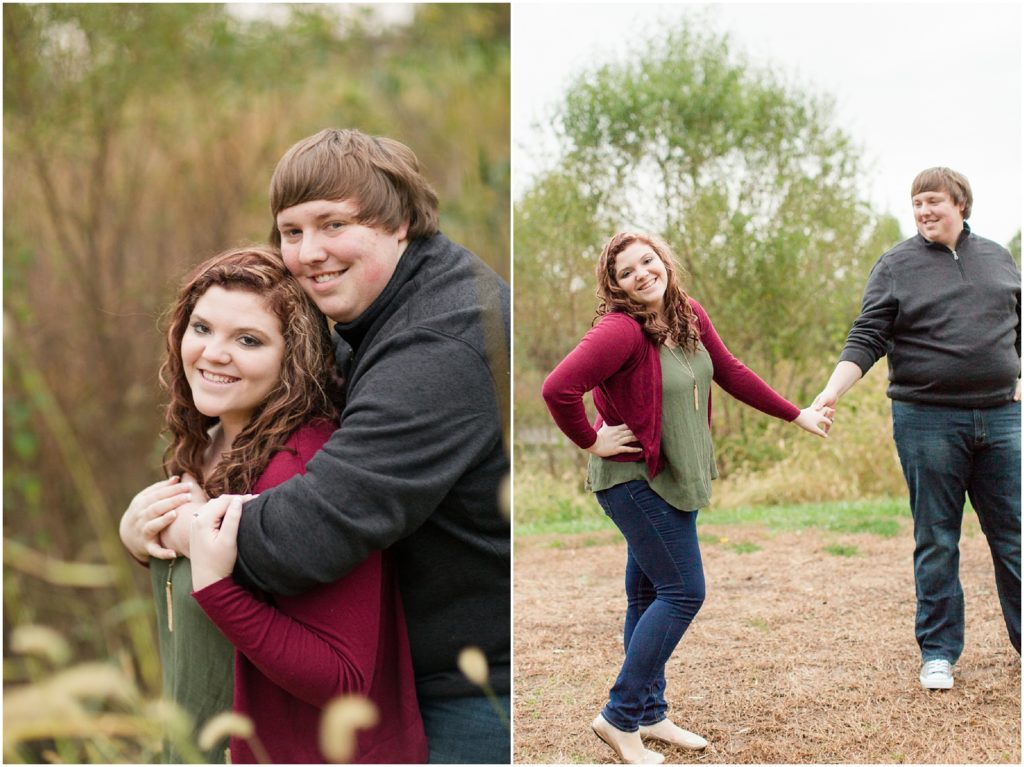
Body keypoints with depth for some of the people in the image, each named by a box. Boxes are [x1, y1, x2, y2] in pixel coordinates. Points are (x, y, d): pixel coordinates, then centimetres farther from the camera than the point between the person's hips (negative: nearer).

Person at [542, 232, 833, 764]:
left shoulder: (689, 315, 3)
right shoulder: (620, 331, -23)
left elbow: (729, 372, 15)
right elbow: (558, 388, -32)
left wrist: (796, 415, 19)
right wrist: (592, 442, -19)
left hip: (674, 479, 8)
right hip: (634, 480, -8)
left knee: (648, 595, 15)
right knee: (683, 593, -8)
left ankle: (649, 714, 26)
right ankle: (620, 719, -1)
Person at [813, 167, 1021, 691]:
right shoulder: (896, 266, 1)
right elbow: (866, 341, -5)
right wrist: (831, 393, -18)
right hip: (928, 421, -3)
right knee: (936, 542, 4)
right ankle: (938, 651, 15)